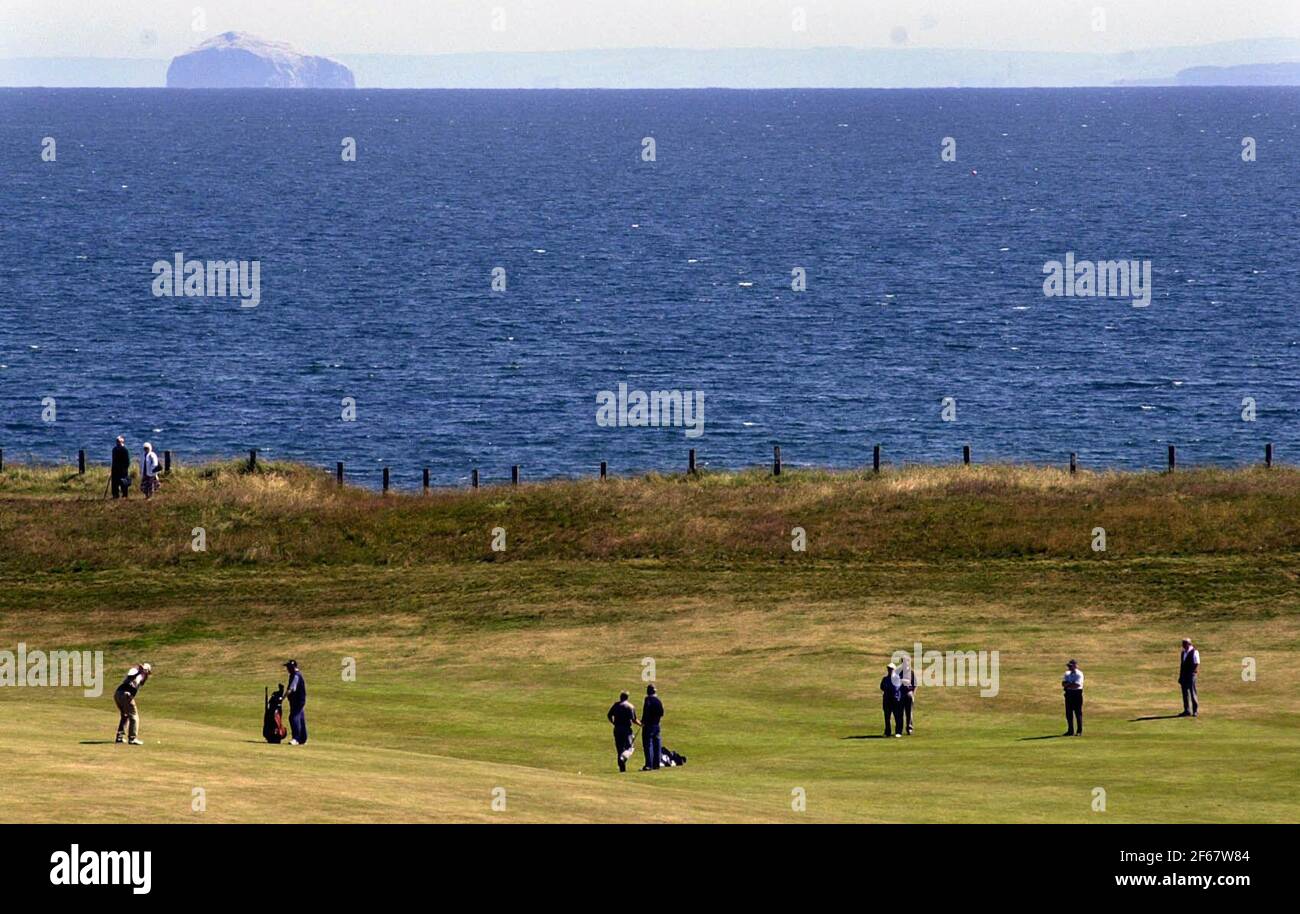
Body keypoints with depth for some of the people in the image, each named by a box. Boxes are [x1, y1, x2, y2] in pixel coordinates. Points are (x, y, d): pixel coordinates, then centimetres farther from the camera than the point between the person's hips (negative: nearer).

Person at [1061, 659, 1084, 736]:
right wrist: (1071, 684, -13)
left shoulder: (1079, 674, -7)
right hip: (1068, 694, 7)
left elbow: (1077, 685, -18)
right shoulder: (1067, 674, 14)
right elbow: (1063, 683, 4)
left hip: (1077, 694, -7)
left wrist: (1067, 685, -11)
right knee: (1069, 713, 7)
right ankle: (1070, 730, 14)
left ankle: (1079, 731, 0)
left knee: (1078, 713, -4)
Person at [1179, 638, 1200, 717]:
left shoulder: (1194, 652, -7)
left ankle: (1195, 710, 3)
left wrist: (1194, 671, -21)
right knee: (1185, 693, 7)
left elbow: (1197, 664, -10)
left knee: (1192, 693, -3)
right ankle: (1187, 711, 12)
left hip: (1191, 675, -7)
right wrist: (1180, 676, 16)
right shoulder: (1183, 653, 16)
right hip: (1184, 676, 7)